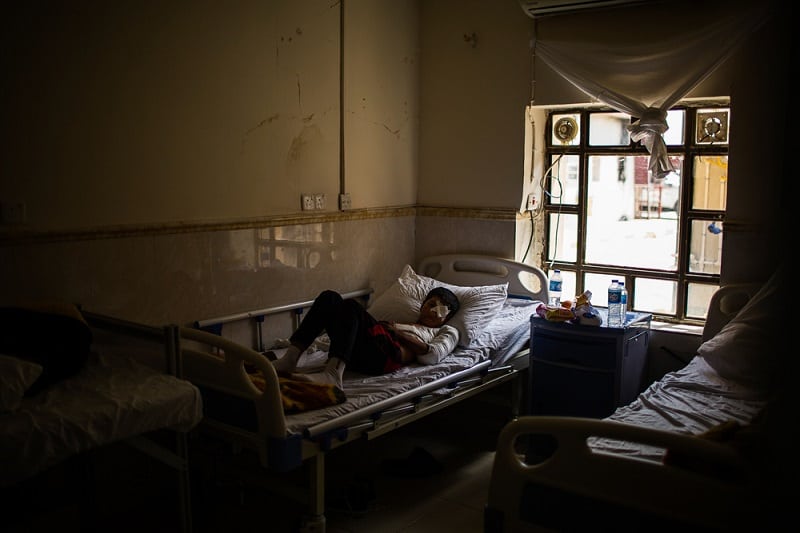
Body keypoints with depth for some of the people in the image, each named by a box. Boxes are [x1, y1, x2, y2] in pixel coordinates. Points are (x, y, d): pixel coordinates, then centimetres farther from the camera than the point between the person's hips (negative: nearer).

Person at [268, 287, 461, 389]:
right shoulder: (405, 322, 43)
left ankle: (332, 375, -46)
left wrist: (400, 332, 4)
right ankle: (289, 359, -23)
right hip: (357, 354, 6)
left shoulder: (448, 332, 27)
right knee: (329, 297, -10)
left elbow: (433, 355, 2)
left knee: (351, 306, -27)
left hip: (386, 356, -6)